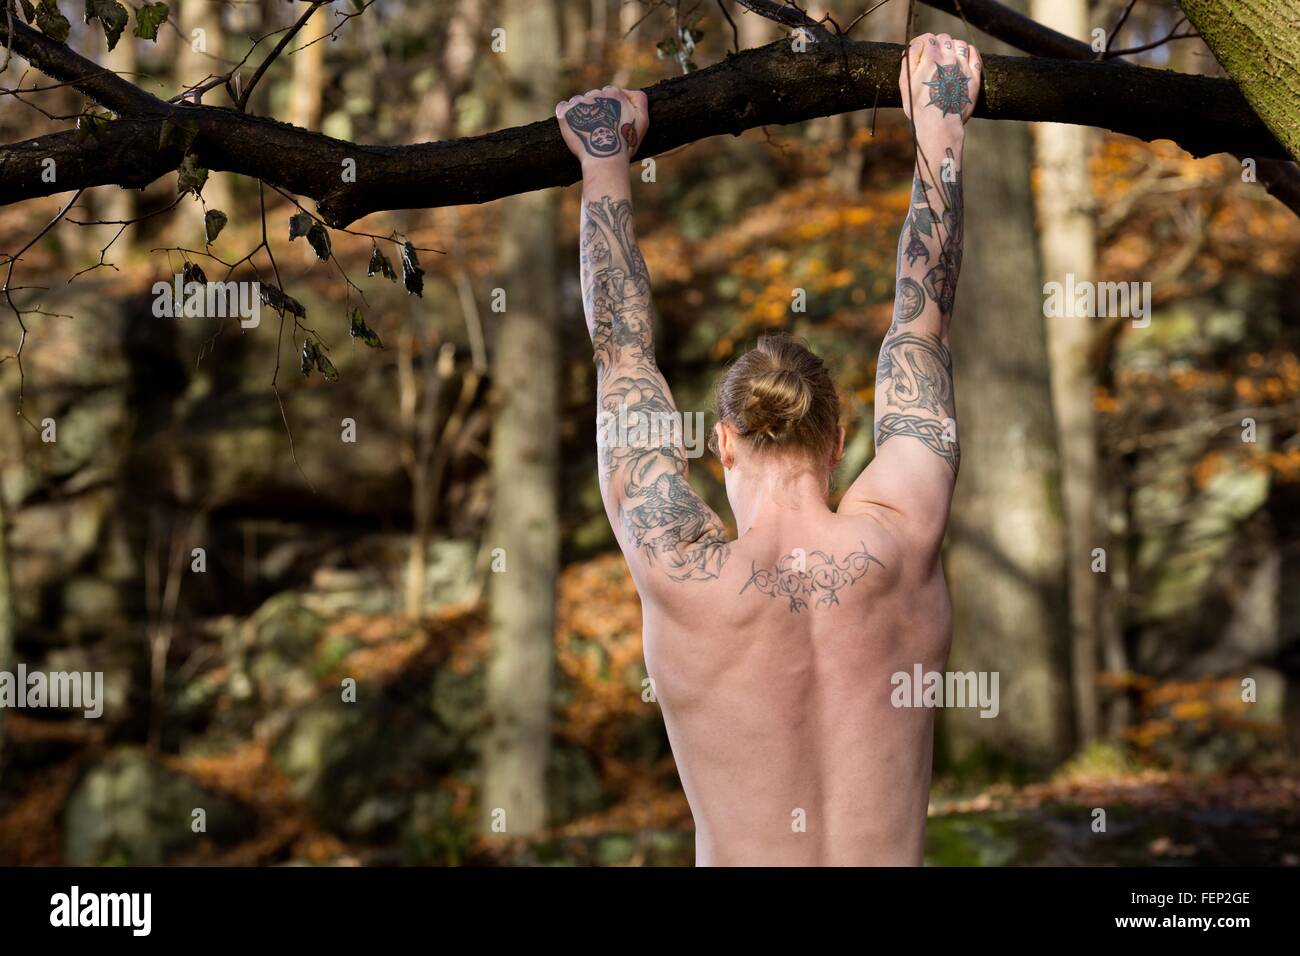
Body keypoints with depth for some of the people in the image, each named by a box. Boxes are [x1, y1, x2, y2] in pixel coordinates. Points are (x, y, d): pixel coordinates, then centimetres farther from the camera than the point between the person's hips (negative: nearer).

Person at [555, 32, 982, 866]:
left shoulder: (681, 572, -10)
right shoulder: (898, 548, -6)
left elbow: (623, 352, 4)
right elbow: (923, 324, 8)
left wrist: (605, 166, 16)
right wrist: (942, 131, 20)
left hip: (736, 855, -2)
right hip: (893, 852, 2)